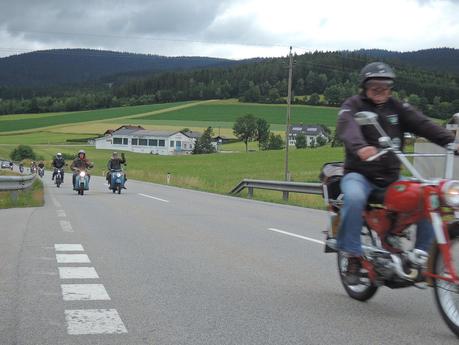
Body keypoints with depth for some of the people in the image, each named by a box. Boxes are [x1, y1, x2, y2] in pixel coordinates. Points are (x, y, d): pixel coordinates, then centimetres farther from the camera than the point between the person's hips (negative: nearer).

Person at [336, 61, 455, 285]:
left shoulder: (397, 107, 12)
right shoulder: (353, 105, 0)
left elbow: (422, 124, -4)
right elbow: (347, 127, -22)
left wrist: (450, 140, -22)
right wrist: (360, 147, -46)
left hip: (392, 177, 4)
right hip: (359, 174, -4)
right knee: (354, 199, -36)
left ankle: (422, 254, -3)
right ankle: (352, 256, -23)